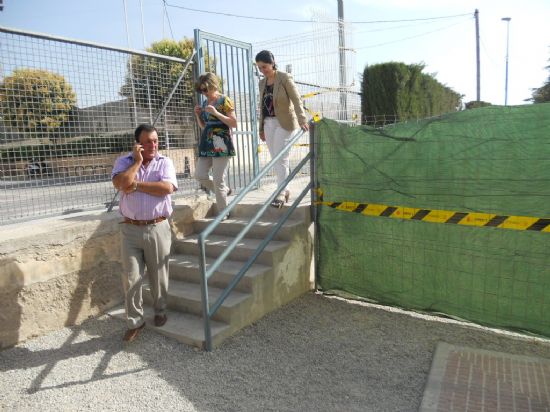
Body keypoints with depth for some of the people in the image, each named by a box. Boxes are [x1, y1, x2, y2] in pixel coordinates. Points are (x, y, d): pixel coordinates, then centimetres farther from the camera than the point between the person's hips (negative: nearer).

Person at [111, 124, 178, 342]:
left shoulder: (165, 162, 2)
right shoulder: (124, 161, 5)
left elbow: (167, 188, -15)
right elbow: (120, 183, -16)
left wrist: (136, 185, -11)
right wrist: (138, 161, -9)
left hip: (157, 228, -1)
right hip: (130, 229, 1)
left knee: (158, 275, 12)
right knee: (131, 278, 4)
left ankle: (160, 311, 35)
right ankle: (135, 321, 19)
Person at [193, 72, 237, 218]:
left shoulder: (225, 101, -5)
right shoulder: (205, 103, 15)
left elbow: (234, 123, -11)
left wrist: (216, 113, -18)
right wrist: (198, 115, 4)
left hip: (221, 145, -7)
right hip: (207, 144, 8)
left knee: (218, 181, -7)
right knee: (199, 175, 3)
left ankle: (223, 215, 5)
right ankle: (224, 190, 25)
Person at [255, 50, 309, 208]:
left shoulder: (285, 78, -5)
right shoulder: (262, 83, 13)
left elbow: (296, 99, -14)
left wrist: (302, 120, -27)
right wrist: (261, 128, 16)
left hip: (284, 123, -6)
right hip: (268, 123, 7)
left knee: (281, 158, -10)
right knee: (275, 159, 6)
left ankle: (281, 194, -5)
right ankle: (285, 190, 15)